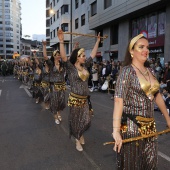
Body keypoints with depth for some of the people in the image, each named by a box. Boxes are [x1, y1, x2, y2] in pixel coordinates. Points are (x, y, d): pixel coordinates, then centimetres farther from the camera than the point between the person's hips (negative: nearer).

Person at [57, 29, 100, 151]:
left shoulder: (85, 66, 7)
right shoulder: (71, 68, -10)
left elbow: (93, 54, 13)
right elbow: (63, 56, -25)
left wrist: (98, 41, 16)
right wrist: (61, 41, -35)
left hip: (85, 99, 6)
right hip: (75, 99, -5)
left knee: (86, 120, 11)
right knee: (76, 120, 8)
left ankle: (80, 134, 39)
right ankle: (78, 141, 27)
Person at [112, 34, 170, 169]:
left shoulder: (150, 71, 9)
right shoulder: (127, 71, -11)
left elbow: (157, 96, 18)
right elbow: (119, 100, -20)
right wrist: (116, 130, -27)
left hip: (149, 126, 6)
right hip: (132, 126, -6)